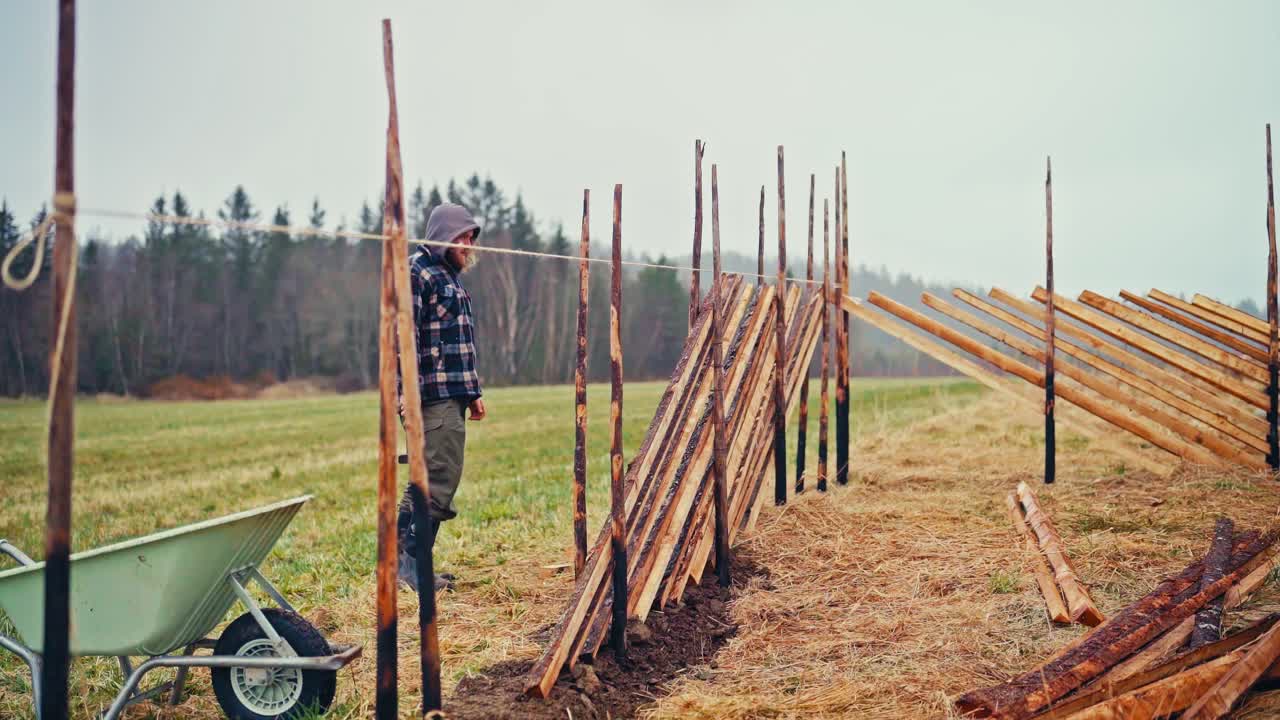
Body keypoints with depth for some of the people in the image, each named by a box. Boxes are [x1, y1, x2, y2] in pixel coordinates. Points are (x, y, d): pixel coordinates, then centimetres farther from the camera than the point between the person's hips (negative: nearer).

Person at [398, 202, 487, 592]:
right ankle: (413, 565, -4)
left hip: (453, 396, 10)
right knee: (440, 480, -10)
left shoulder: (451, 275, 22)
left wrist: (473, 392, 25)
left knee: (426, 479, 12)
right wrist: (407, 391, -22)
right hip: (433, 395, -10)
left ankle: (402, 559, 18)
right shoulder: (418, 271, -8)